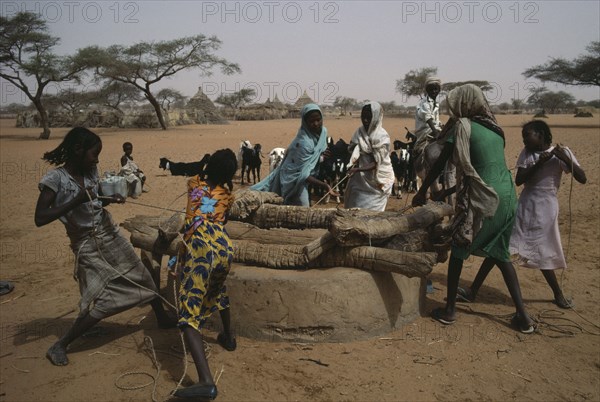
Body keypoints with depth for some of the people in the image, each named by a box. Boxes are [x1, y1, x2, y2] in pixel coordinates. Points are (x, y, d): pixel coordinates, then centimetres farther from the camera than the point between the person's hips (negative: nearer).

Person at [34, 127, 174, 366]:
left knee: (141, 277, 14)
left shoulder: (91, 172, 0)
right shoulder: (55, 179, -18)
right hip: (87, 244, -6)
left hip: (110, 235, 7)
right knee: (101, 300, -10)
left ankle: (163, 319, 35)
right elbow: (39, 219, -23)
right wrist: (76, 201, -31)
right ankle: (59, 346, 8)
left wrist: (111, 199, -6)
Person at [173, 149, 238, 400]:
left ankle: (206, 381, -26)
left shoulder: (194, 184, 22)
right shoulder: (228, 196, 24)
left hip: (200, 246, -4)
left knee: (189, 312, -10)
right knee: (218, 290, 37)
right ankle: (228, 337, 52)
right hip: (224, 246, 4)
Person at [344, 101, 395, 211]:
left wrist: (358, 169, -28)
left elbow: (376, 163, -16)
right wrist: (353, 164, -19)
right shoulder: (359, 132, 2)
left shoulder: (382, 137, -13)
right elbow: (353, 150, 4)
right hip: (361, 178, 4)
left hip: (376, 181, -4)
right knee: (354, 208, 6)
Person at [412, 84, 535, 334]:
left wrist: (422, 192, 8)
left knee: (459, 249, 11)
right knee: (500, 254, 19)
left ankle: (449, 310, 18)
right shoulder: (494, 128, 15)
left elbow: (440, 163, -4)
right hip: (507, 198, 7)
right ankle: (522, 316, 18)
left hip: (483, 200, -6)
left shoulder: (462, 126, -6)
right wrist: (447, 191, 31)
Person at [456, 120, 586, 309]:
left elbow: (582, 179, -10)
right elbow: (518, 180, -5)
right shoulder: (526, 153, 5)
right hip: (524, 206, 4)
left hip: (545, 210, -4)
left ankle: (558, 294, 28)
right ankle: (473, 290, 5)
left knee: (542, 254, 3)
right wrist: (539, 163, -16)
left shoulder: (561, 153, -4)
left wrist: (566, 159, -23)